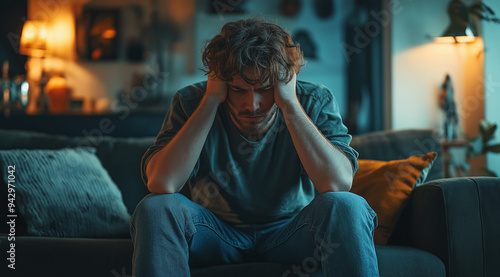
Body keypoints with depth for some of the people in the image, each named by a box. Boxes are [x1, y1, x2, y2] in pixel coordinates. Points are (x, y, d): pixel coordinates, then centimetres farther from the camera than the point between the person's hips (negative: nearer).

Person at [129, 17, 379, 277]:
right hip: (216, 231, 1)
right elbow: (162, 184, -30)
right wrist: (212, 100, -28)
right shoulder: (192, 101, -14)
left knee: (347, 206, -31)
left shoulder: (315, 101, -14)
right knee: (156, 208, -28)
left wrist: (289, 104, -30)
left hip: (291, 229, 0)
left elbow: (339, 183, -31)